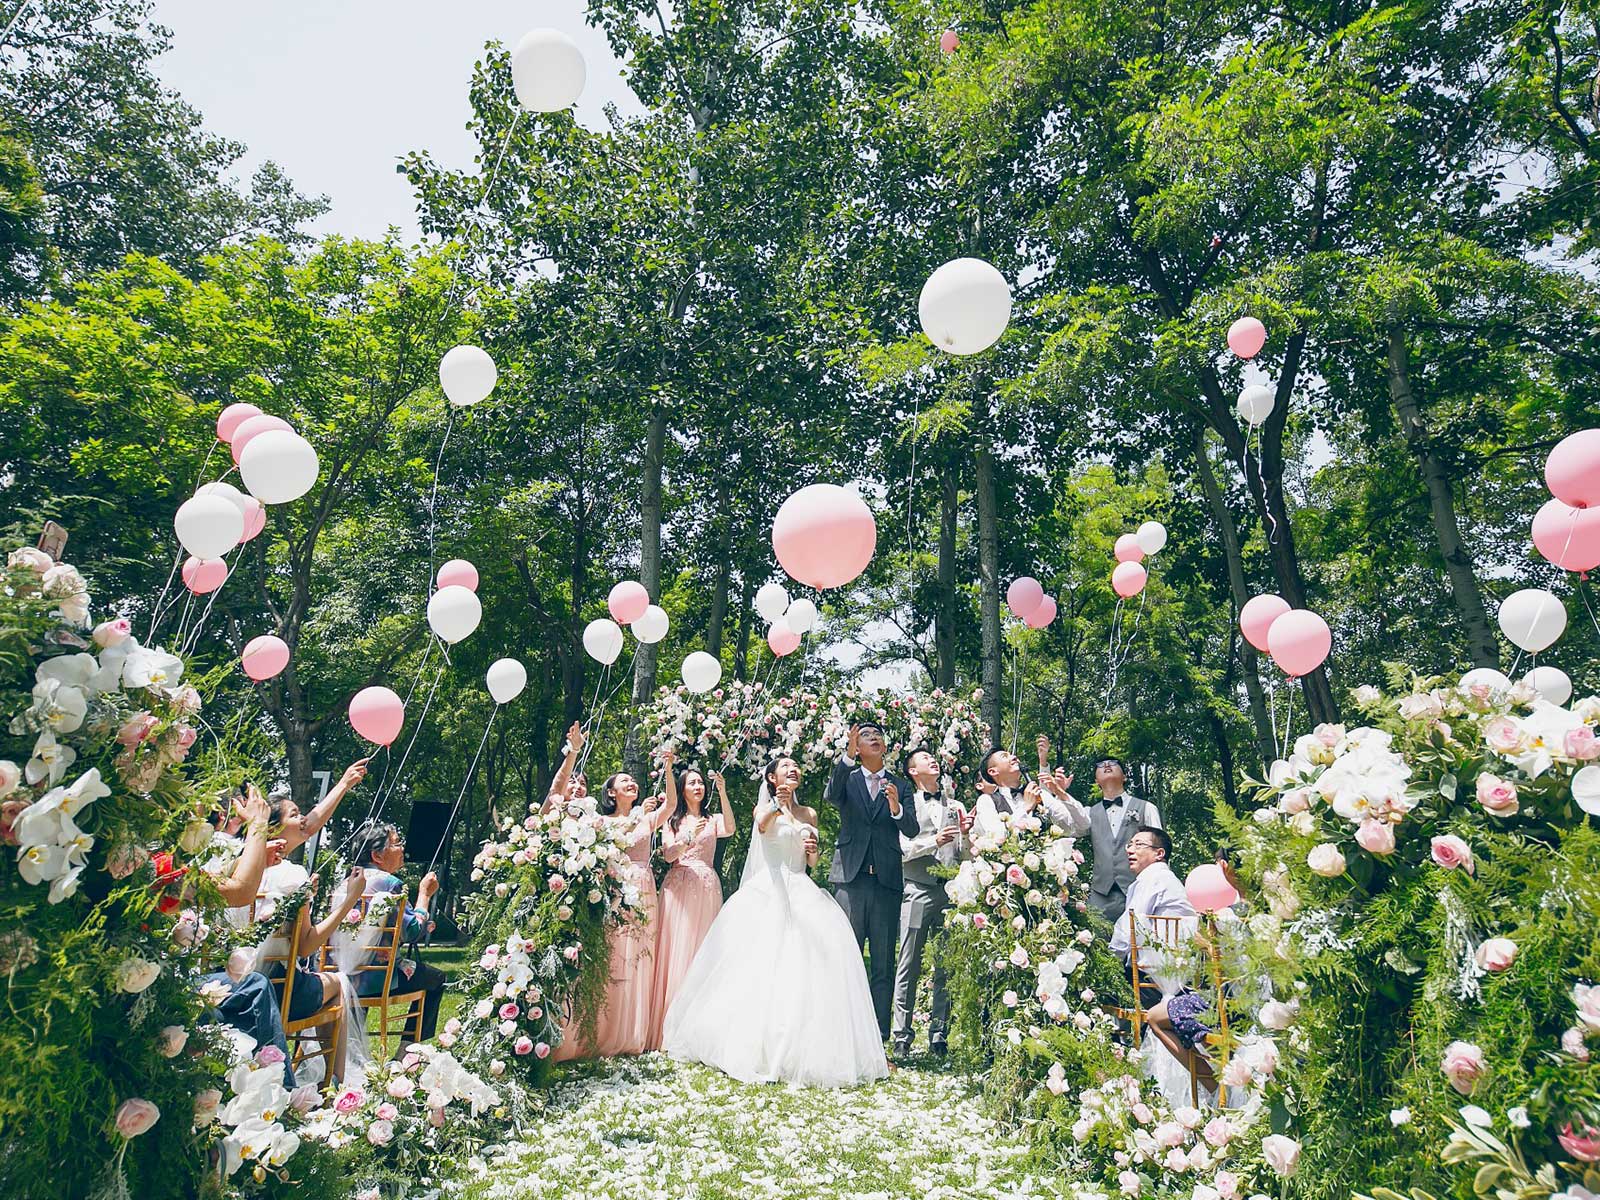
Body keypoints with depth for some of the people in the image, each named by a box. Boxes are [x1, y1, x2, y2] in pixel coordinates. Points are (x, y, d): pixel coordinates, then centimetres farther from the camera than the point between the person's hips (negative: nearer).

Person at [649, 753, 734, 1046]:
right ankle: (671, 1028, 1)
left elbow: (730, 829, -8)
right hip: (678, 888, -1)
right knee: (676, 951, -5)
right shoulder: (672, 820, 11)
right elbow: (668, 855, -2)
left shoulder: (712, 820, 14)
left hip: (707, 889, 2)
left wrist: (723, 792, -16)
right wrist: (689, 837, -17)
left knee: (702, 951, 0)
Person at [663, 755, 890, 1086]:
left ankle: (805, 1050, -4)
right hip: (768, 892, -3)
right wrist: (777, 806, -42)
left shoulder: (809, 814, 18)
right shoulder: (765, 808, 5)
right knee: (760, 967, -11)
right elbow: (761, 826, -21)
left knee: (808, 964, -11)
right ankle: (757, 1048, -1)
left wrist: (813, 851, -2)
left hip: (801, 893, 4)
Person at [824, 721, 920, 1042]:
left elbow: (912, 830, -1)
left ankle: (881, 1035, 11)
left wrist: (896, 807, -22)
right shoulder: (847, 779, 10)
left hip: (886, 881, 1)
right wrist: (847, 757, -25)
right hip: (850, 877, -1)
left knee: (884, 964, 4)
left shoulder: (900, 786, 12)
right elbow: (830, 796, -14)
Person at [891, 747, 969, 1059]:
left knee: (946, 968, 5)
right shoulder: (907, 803, 7)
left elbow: (964, 854, 15)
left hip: (950, 892, 3)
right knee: (909, 967, -1)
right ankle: (902, 1036, 6)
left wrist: (965, 833, -4)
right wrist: (934, 841, -15)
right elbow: (902, 850, -2)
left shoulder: (955, 806, 18)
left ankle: (939, 1035, 13)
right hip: (918, 891, -3)